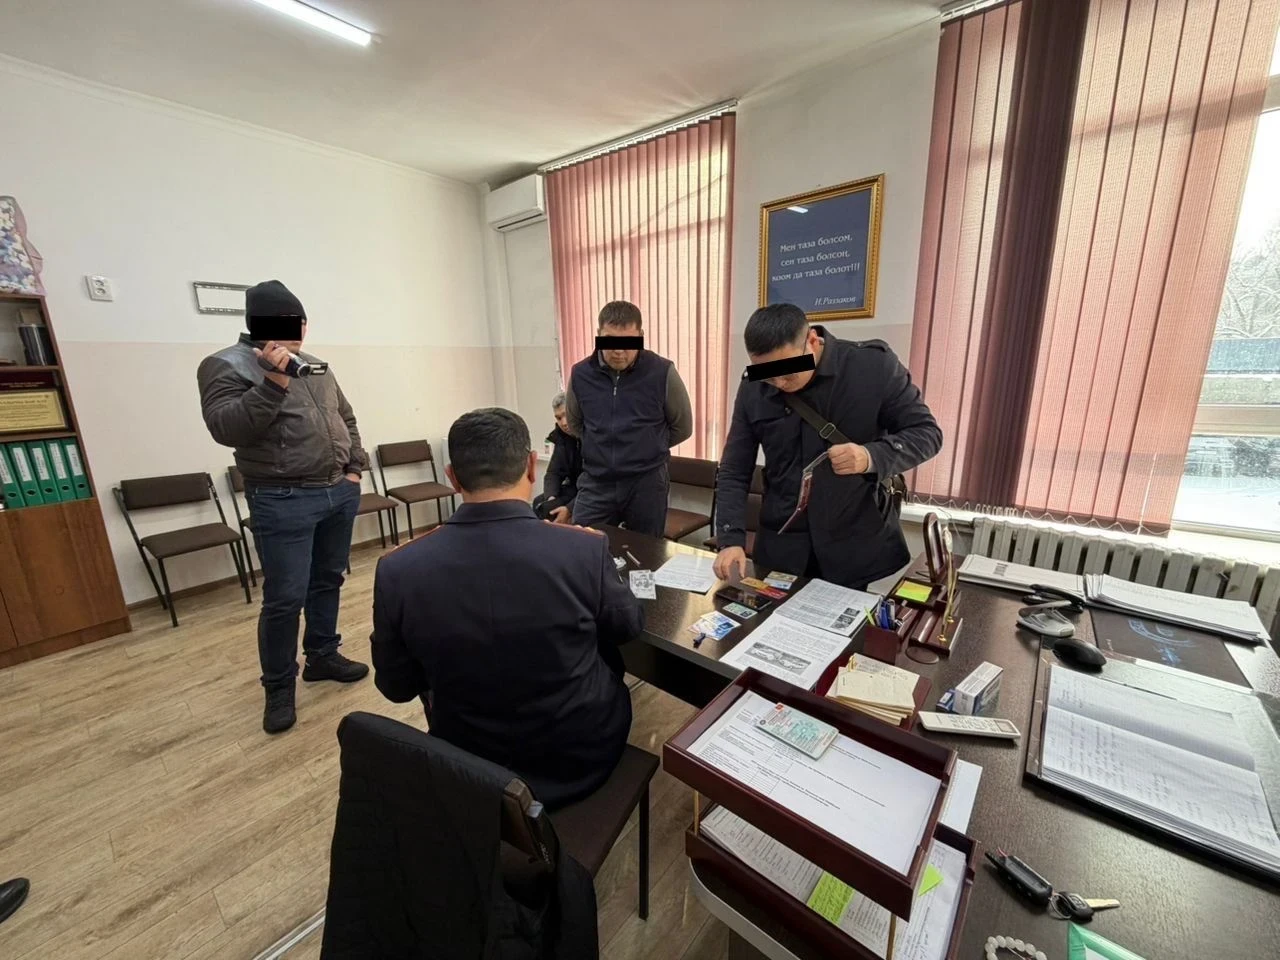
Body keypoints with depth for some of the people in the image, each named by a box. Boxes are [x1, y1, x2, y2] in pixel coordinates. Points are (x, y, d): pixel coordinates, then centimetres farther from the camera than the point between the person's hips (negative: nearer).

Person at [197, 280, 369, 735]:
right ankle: (279, 686, 19)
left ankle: (322, 656, 33)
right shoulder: (226, 365, -5)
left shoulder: (315, 366, 14)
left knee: (328, 582, 16)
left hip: (339, 492, 6)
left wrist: (355, 467, 8)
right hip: (283, 501, -6)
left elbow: (345, 418, 19)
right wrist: (273, 384, -26)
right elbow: (226, 428, -18)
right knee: (285, 598, -1)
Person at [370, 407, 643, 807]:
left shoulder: (398, 570, -21)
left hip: (467, 768, 2)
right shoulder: (585, 550, -26)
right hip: (583, 759, -1)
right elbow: (628, 626, -4)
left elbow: (397, 687, -4)